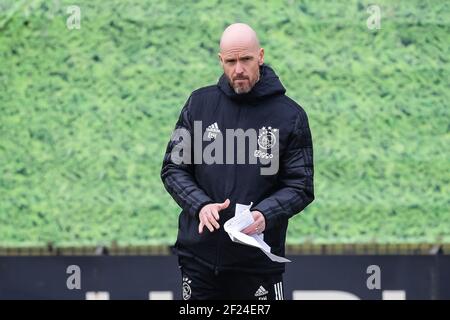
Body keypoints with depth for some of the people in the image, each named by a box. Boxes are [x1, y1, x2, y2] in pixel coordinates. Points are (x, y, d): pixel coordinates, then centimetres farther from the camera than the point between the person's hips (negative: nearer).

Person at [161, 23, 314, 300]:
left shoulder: (290, 115, -1)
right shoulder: (199, 103, 5)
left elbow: (300, 186, -1)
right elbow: (173, 168, 7)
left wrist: (265, 214, -20)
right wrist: (200, 205, -12)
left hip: (259, 262, -2)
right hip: (198, 255, 2)